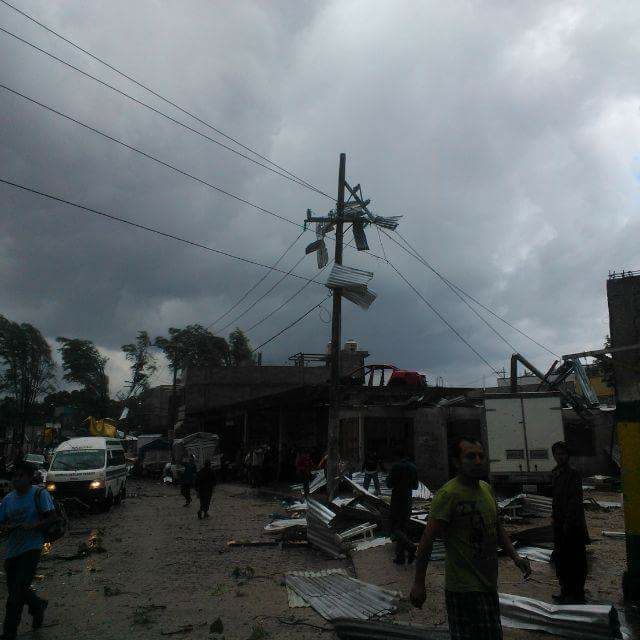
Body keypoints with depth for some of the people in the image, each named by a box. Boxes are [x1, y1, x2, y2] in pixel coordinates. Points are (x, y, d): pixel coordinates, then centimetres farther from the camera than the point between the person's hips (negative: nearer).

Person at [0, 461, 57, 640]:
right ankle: (38, 606, 42)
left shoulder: (39, 494, -9)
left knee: (18, 590, -7)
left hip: (31, 547, -6)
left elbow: (52, 517, -9)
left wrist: (34, 526, -22)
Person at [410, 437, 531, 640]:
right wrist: (419, 583, -19)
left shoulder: (486, 488, 7)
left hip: (489, 585, 9)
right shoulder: (448, 494, -20)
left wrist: (515, 557, 9)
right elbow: (427, 539, -20)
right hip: (464, 589, -8)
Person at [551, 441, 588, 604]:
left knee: (575, 561, 2)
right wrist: (554, 516, 13)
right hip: (559, 523, 8)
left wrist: (568, 522, -19)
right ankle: (566, 592, 28)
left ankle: (577, 595, 12)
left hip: (573, 524, -8)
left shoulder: (573, 474, -14)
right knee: (561, 559, 15)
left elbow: (575, 500, -18)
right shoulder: (555, 474, 11)